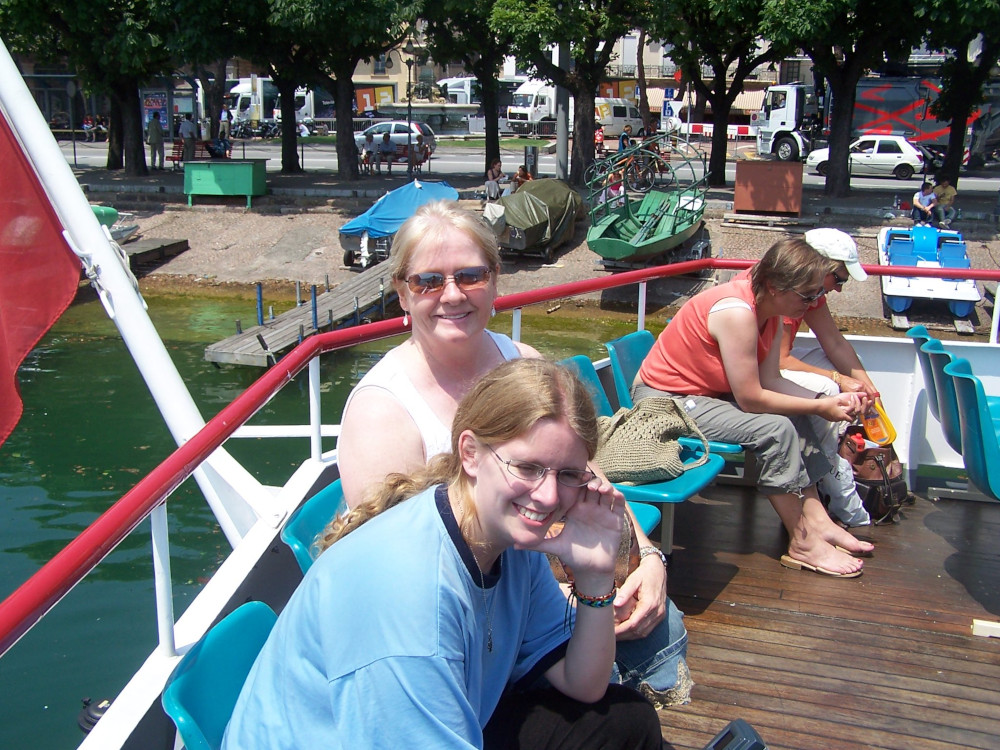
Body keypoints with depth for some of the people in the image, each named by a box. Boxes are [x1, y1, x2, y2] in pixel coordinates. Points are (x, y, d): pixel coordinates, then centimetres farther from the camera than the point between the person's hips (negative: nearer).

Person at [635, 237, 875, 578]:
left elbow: (771, 381, -3)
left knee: (799, 417, 4)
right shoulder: (737, 313, -29)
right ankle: (803, 543, -11)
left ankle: (814, 517, 5)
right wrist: (819, 407, -18)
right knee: (775, 429, -22)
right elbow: (751, 399, -27)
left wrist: (833, 399, -13)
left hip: (707, 390, 10)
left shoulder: (770, 310, -1)